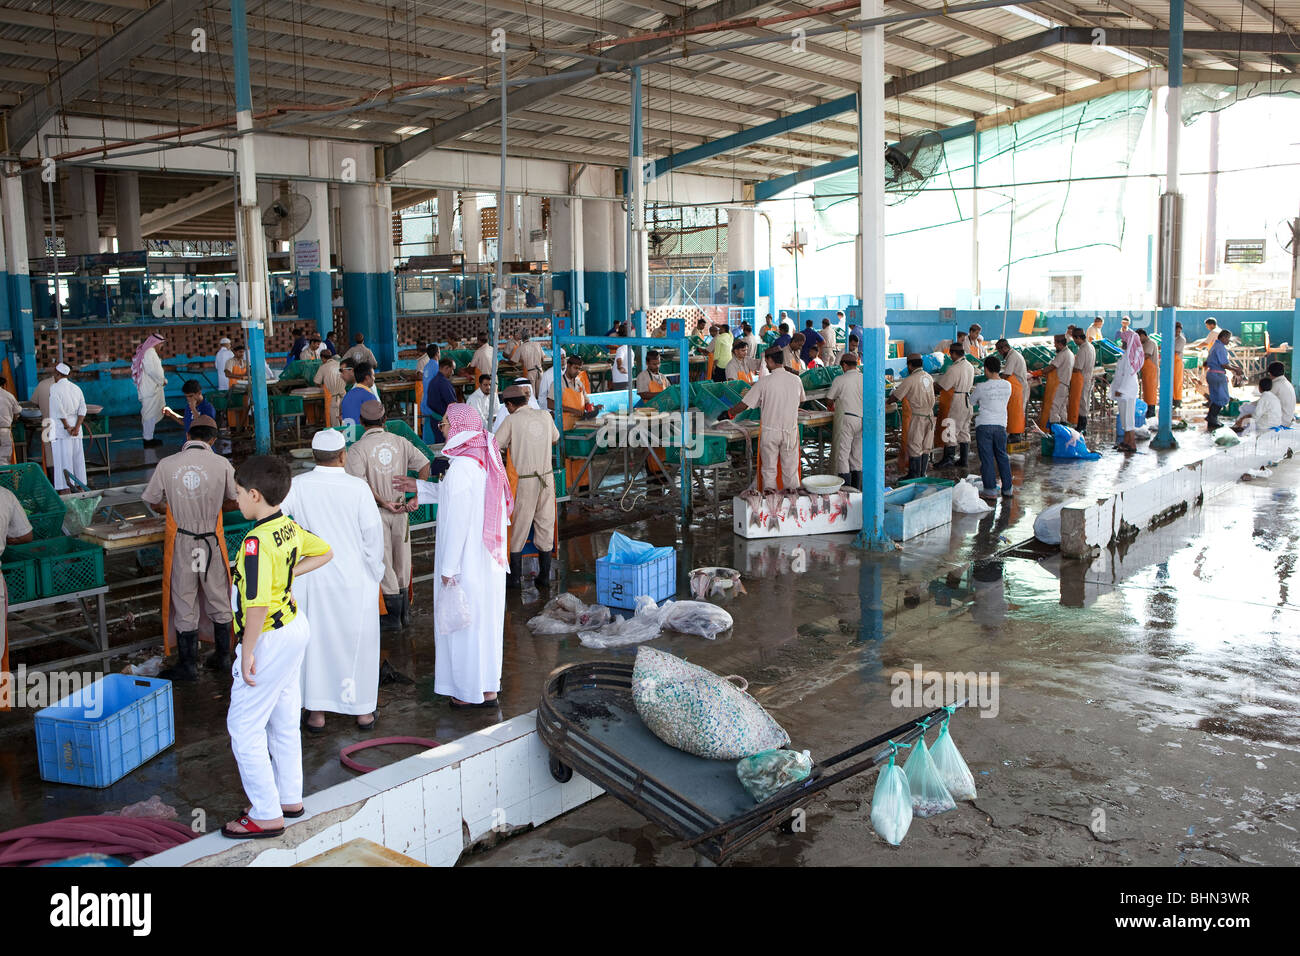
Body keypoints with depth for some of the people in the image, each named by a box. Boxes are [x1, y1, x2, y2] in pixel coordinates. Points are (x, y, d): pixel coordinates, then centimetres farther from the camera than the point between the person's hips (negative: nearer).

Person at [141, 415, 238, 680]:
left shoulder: (167, 465, -6)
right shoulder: (222, 464, -8)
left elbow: (150, 500, 7)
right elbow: (237, 501, 2)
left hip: (180, 542, 0)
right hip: (212, 541, 0)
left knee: (184, 601, 8)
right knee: (218, 598, 15)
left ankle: (188, 665, 15)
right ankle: (223, 656, 26)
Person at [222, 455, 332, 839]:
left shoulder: (257, 541, -25)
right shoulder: (291, 528, 1)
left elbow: (257, 604, -29)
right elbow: (325, 552, 20)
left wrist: (247, 652, -19)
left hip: (271, 639, -9)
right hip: (295, 627, 9)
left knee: (244, 727, 2)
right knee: (284, 721, 20)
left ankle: (266, 815, 8)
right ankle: (290, 798, 33)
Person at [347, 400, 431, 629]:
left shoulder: (357, 449, -11)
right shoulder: (400, 442, 1)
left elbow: (360, 483, -23)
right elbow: (426, 466, -7)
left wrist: (383, 502, -17)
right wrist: (416, 498, -11)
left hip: (375, 513, -4)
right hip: (400, 511, 4)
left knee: (383, 561, 5)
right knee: (402, 560, 15)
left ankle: (394, 616, 8)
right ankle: (404, 612, 24)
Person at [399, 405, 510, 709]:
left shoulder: (460, 467, -23)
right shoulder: (485, 459, 5)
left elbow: (456, 522, -22)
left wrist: (449, 568, -16)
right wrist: (419, 487, 25)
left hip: (467, 558, -9)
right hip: (489, 557, 9)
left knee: (466, 620, 5)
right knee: (485, 617, 18)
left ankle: (476, 691, 16)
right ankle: (489, 681, 31)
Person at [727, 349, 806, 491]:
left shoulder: (764, 382, -13)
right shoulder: (796, 380, -3)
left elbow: (744, 404, -9)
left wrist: (732, 412, 9)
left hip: (769, 430, -3)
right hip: (791, 430, 3)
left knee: (769, 470, 8)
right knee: (791, 469, 11)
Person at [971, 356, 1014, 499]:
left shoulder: (981, 387, -11)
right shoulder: (1008, 385, 1)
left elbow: (972, 402, 3)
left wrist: (973, 393, 27)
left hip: (984, 425, -4)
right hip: (1000, 424, 4)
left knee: (986, 458, 1)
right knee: (1002, 456, 14)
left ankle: (990, 490, 2)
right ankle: (1007, 488, 18)